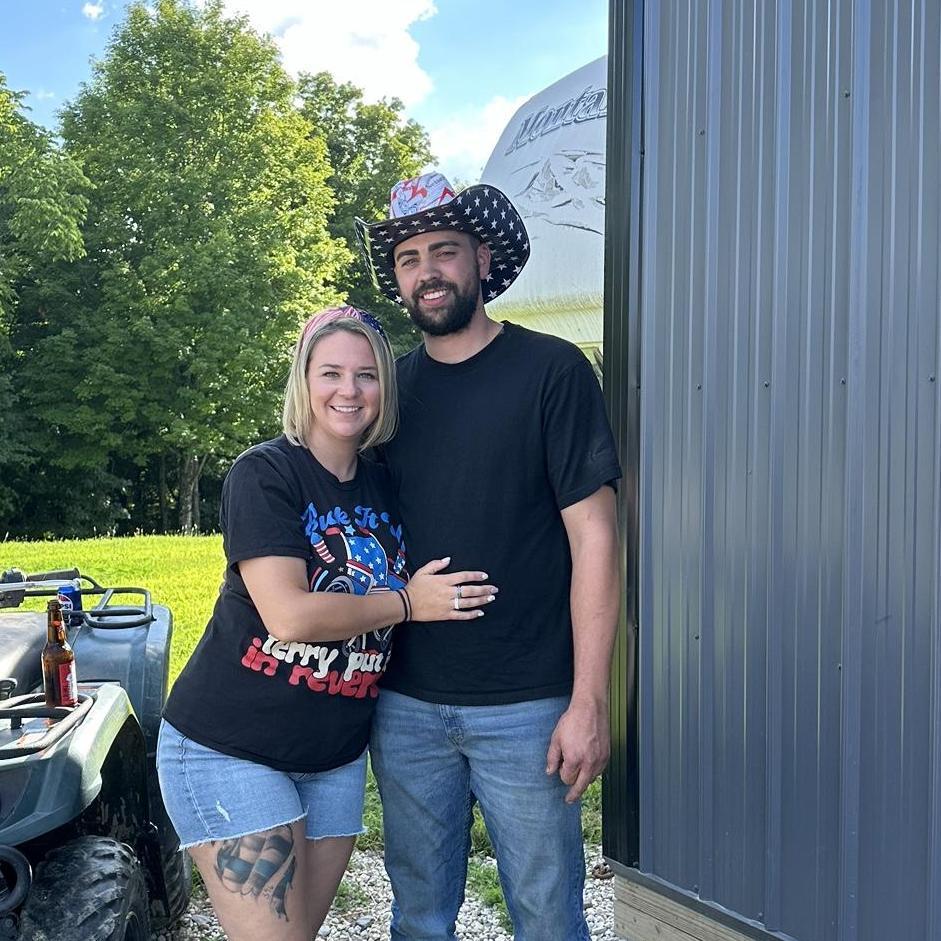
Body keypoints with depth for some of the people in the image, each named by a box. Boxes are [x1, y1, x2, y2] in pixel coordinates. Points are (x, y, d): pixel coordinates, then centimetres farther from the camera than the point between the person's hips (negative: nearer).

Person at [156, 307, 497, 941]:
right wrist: (407, 601, -13)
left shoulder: (387, 488, 6)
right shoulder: (264, 474, -13)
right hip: (230, 748, -6)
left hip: (336, 757, 6)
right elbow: (289, 615, -23)